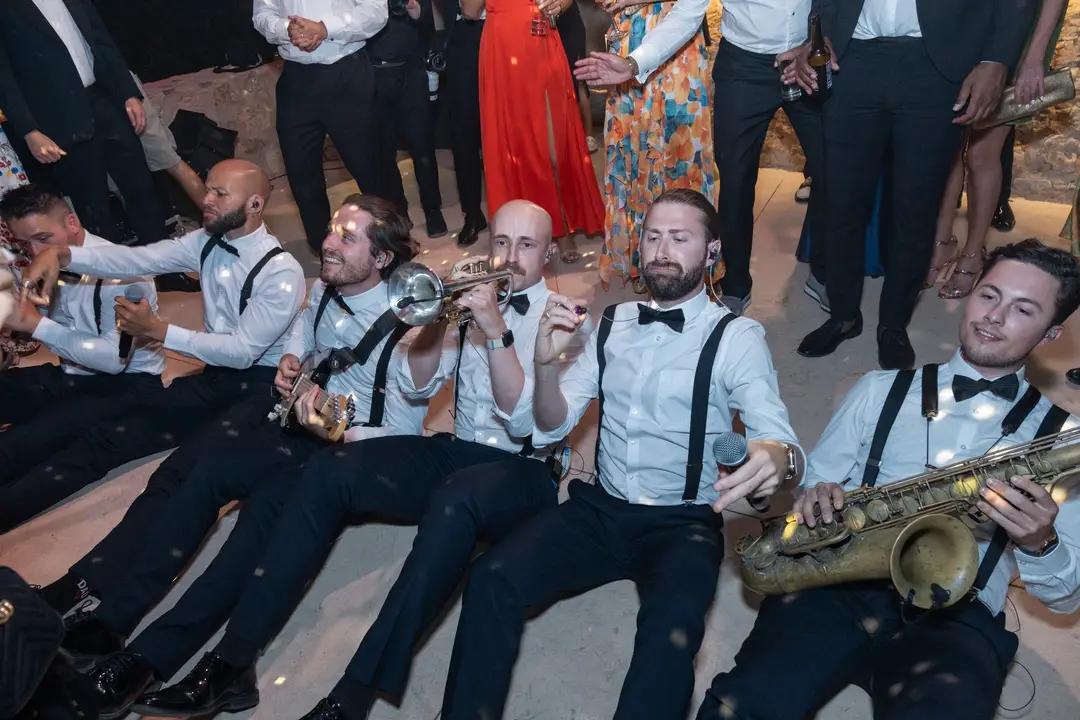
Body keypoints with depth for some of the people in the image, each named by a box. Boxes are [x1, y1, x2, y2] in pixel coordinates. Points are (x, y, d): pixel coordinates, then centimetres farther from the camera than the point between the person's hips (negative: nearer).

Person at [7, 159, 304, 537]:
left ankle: (99, 567, -39)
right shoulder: (206, 242, 6)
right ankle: (5, 508, -12)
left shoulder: (282, 271, -15)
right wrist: (61, 254, -20)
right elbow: (137, 260, -4)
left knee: (181, 473, -29)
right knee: (109, 435, -8)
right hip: (214, 377, 7)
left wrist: (160, 332, -18)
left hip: (258, 389, -7)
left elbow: (243, 351, -19)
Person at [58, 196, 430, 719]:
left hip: (349, 442, -6)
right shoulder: (324, 287, 0)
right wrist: (290, 359, 5)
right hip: (292, 406, 6)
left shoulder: (403, 330, -21)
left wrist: (335, 432, -31)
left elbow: (403, 433, -18)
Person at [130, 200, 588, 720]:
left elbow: (523, 420, -16)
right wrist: (438, 316, -13)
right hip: (457, 451, 5)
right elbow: (417, 387, 3)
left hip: (523, 471, -4)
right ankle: (233, 661, -17)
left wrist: (497, 331, -26)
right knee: (328, 471, -19)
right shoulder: (473, 297, 10)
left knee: (457, 501, -39)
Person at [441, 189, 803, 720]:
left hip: (683, 524, -3)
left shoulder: (737, 336, -4)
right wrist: (545, 363, -18)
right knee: (490, 580, -19)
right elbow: (551, 426, 4)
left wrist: (776, 458, -42)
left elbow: (778, 438, -16)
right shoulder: (614, 323, 9)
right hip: (600, 509, 4)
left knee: (671, 628, -34)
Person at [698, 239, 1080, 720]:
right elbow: (812, 488, 16)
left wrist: (1040, 544, -10)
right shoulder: (882, 390, 16)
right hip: (842, 588, 0)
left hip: (957, 620, 1)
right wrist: (816, 500, -8)